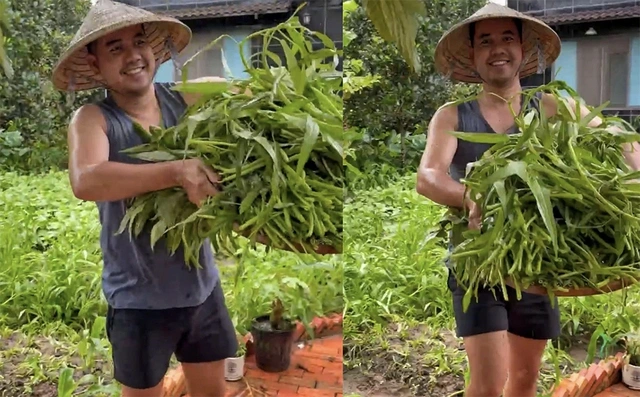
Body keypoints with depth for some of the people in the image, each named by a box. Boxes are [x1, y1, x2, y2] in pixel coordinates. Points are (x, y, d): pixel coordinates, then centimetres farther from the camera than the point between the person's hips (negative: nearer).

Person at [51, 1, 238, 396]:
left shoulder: (188, 101, -3)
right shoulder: (93, 118, -13)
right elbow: (85, 182, -32)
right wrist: (176, 172, -40)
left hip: (202, 285, 4)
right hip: (139, 297, -3)